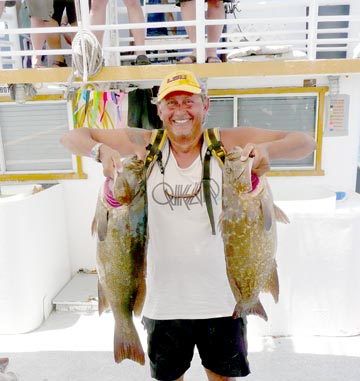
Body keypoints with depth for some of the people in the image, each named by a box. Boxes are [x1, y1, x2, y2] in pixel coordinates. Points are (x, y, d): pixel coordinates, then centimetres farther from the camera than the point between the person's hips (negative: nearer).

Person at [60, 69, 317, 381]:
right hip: (164, 301, 1)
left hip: (223, 298, 0)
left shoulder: (229, 143, -6)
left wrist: (268, 150, -26)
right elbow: (72, 138, 1)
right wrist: (101, 151, -21)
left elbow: (306, 143, -5)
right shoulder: (142, 145, -3)